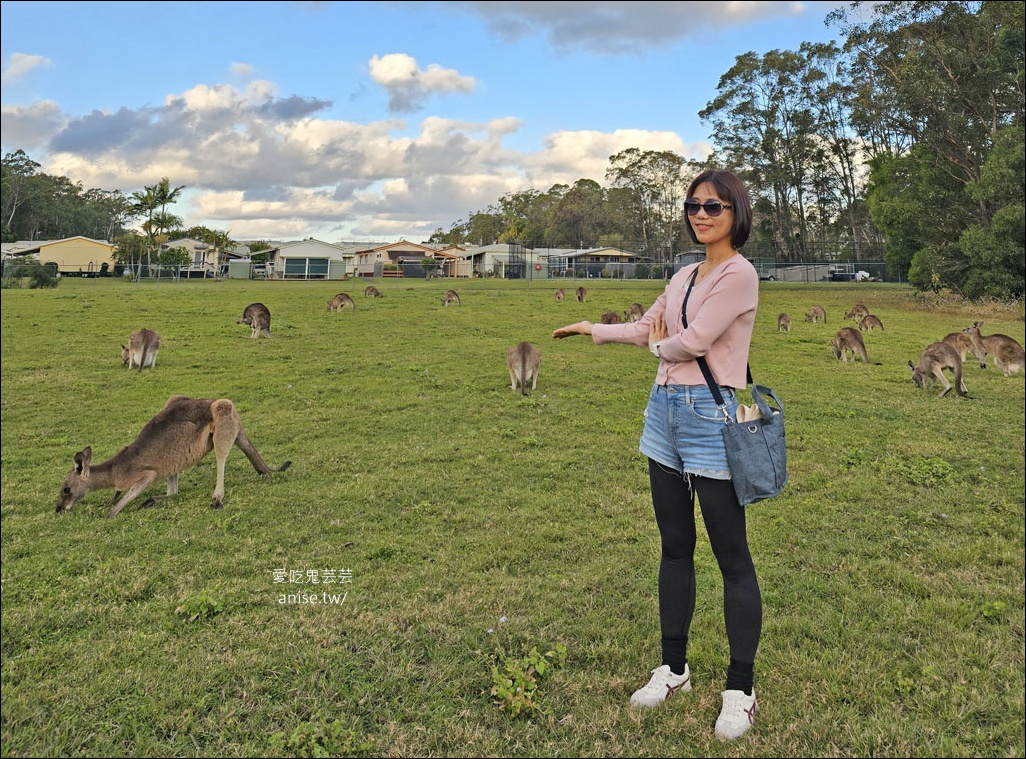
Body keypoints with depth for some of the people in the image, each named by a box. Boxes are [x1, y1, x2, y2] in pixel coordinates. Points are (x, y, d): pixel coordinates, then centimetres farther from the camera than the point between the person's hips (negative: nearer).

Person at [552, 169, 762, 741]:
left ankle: (741, 691, 11)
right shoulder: (684, 277, 14)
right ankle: (674, 669, 28)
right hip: (666, 412, 8)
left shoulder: (739, 274, -10)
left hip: (712, 417, -8)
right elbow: (646, 329, 25)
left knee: (732, 556, 0)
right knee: (675, 547, 14)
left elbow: (690, 342, -16)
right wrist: (593, 329, 35)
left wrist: (661, 344, 5)